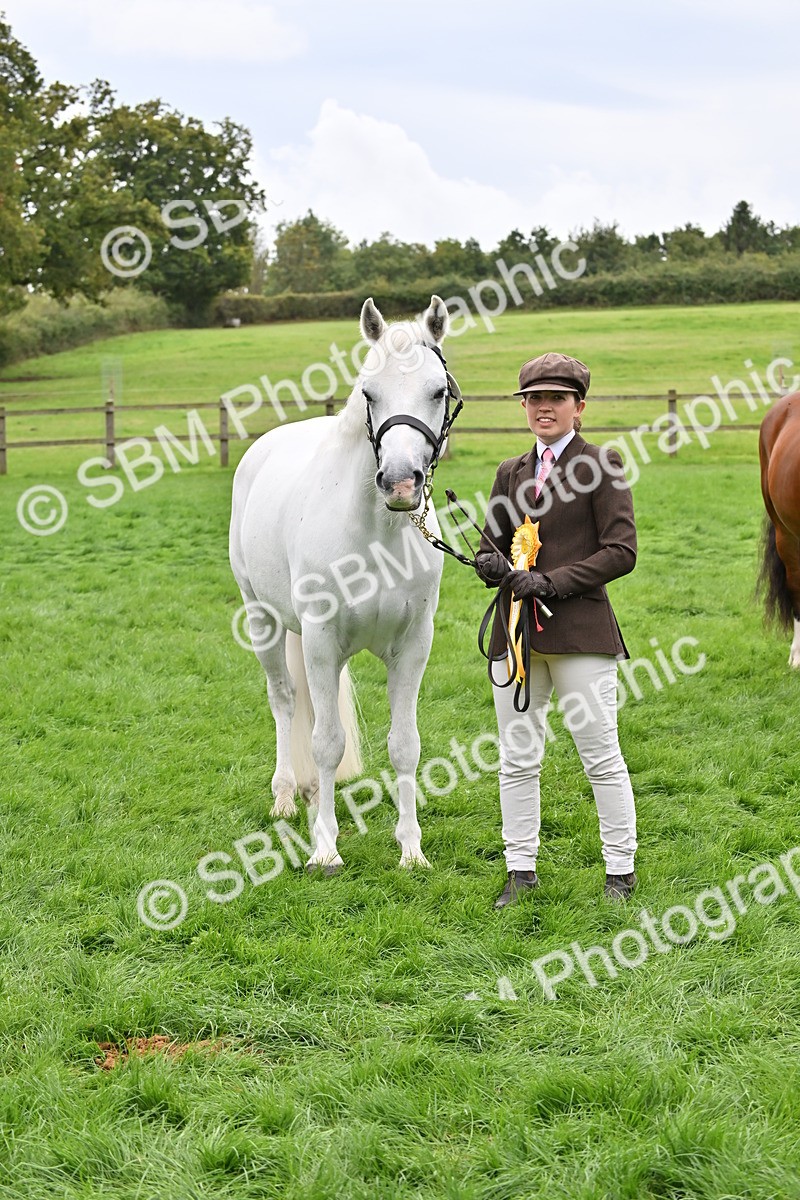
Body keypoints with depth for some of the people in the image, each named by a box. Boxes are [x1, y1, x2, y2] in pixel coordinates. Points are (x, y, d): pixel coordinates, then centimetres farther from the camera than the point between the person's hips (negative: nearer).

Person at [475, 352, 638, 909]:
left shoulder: (601, 465, -1)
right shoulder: (512, 473, 15)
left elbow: (621, 551, -8)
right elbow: (491, 546, 19)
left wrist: (551, 582, -16)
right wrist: (492, 564, -7)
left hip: (580, 630, -5)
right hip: (516, 631, 5)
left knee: (601, 754, 0)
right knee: (518, 759, 8)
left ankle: (621, 870, 11)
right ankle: (521, 871, 17)